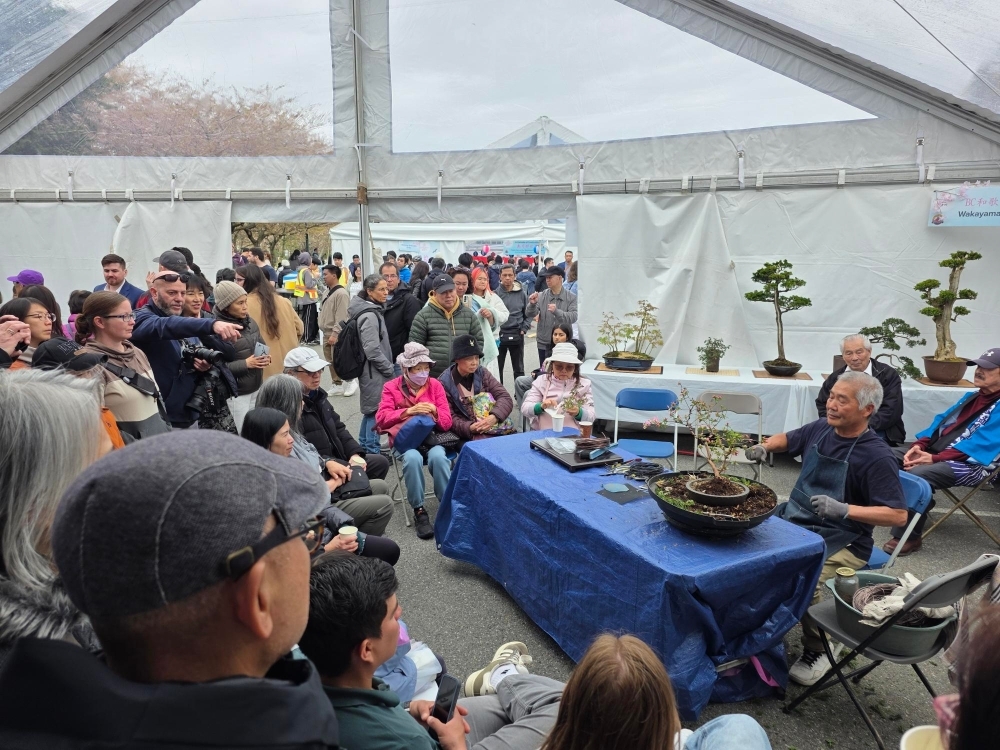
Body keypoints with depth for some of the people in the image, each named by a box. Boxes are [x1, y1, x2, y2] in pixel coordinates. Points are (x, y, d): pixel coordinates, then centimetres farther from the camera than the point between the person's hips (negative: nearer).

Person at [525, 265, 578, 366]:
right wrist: (532, 304, -26)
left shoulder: (571, 297, -3)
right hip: (543, 344, 2)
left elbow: (573, 317, -16)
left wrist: (557, 311, -32)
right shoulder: (541, 296, 3)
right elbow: (530, 314, -5)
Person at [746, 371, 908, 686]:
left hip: (840, 542, -6)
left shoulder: (877, 456, -15)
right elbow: (787, 439, 24)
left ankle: (819, 650, -1)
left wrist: (844, 510, -28)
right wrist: (764, 447, 3)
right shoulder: (820, 429, 3)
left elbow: (898, 515, -17)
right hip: (792, 519, 7)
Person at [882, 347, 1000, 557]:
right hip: (936, 451, 9)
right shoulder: (972, 396, 18)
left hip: (969, 464, -9)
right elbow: (942, 421, 16)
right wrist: (919, 445, -3)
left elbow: (981, 444, -20)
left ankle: (908, 537, -22)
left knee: (917, 474, -34)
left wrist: (934, 459, -25)